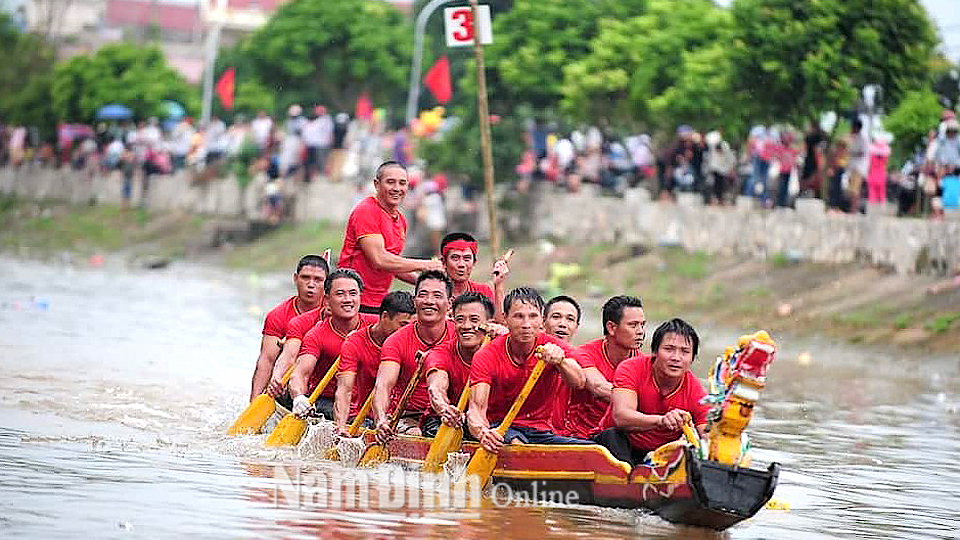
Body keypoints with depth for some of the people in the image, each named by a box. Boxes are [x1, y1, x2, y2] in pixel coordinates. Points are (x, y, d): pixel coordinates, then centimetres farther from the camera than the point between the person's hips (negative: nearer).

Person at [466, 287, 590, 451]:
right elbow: (476, 408, -19)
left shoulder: (555, 347, -3)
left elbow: (579, 383, -22)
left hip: (541, 432, 3)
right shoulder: (486, 356, -8)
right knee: (515, 443, -39)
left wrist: (559, 360, -44)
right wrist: (482, 431, -43)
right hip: (503, 431, -3)